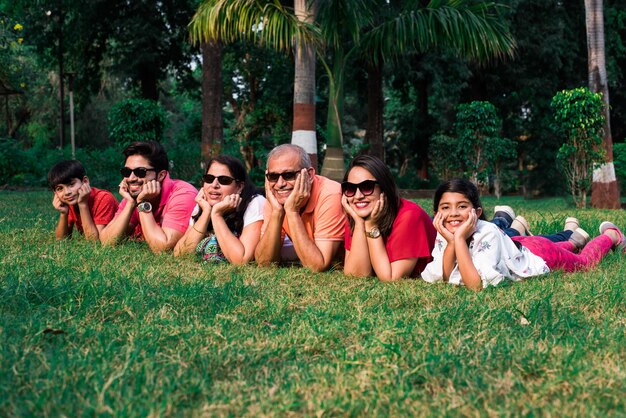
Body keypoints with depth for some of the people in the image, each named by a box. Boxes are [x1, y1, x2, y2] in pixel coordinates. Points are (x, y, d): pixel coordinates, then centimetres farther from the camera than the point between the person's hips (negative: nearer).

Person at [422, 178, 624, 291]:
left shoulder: (487, 233, -43)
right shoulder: (444, 234, -27)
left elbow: (476, 285, -52)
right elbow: (444, 279, -33)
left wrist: (459, 238, -53)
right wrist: (452, 240, -44)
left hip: (542, 255, -5)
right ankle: (573, 240, 64)